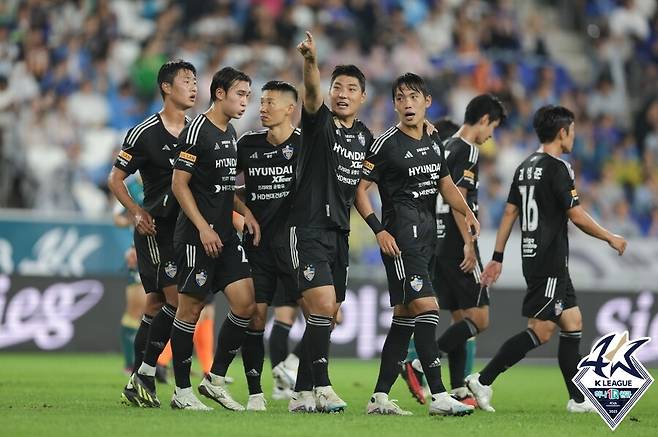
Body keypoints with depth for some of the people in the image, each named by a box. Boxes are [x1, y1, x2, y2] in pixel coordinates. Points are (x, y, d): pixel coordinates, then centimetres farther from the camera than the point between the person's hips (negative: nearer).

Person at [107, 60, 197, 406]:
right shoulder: (145, 133, -7)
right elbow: (115, 178, -2)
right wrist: (137, 211, -15)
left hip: (184, 227, 6)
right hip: (156, 228, -6)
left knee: (156, 304, 8)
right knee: (175, 298, -15)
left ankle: (137, 381, 13)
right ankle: (146, 373, -8)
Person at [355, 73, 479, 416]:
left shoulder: (434, 143, 14)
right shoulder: (387, 144, -7)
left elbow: (445, 185, 24)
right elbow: (360, 189, -6)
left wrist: (467, 212, 6)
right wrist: (379, 230, -15)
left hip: (426, 237, 8)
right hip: (401, 238, -8)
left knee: (405, 316, 8)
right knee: (427, 306, -17)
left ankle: (379, 398, 12)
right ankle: (439, 397, -20)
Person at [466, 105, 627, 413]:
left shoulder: (525, 167, 13)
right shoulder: (557, 168, -13)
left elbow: (510, 212, 13)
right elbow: (576, 216, -14)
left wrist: (497, 257, 15)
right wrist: (611, 238, -1)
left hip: (533, 258, 10)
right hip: (550, 261, -10)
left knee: (573, 324, 11)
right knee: (541, 331, -8)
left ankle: (579, 399, 11)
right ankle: (483, 380, -11)